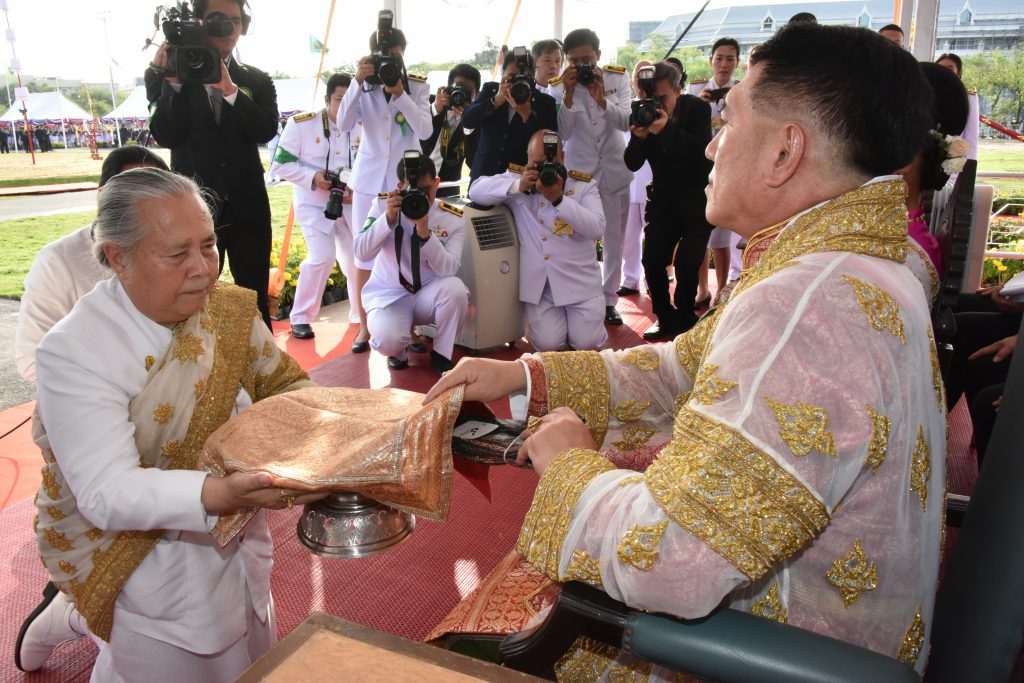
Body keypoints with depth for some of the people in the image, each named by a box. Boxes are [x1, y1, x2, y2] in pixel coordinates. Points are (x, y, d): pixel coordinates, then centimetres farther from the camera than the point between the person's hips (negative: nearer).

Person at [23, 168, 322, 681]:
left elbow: (283, 385, 2)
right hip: (135, 557, -5)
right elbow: (107, 492, -28)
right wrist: (219, 494, -44)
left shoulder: (231, 308, -9)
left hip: (233, 538, 6)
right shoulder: (74, 351, -23)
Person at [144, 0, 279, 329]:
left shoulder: (256, 80, 9)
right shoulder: (167, 76, 3)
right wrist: (173, 79, -17)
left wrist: (229, 89, -17)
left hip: (247, 206, 2)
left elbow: (266, 130, -7)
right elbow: (166, 136, -9)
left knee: (256, 302, 6)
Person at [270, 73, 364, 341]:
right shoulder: (301, 123, -11)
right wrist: (313, 177, -22)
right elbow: (280, 164, -8)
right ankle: (300, 317, -2)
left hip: (349, 203, 4)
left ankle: (361, 316, 26)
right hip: (314, 202, -4)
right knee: (322, 257, -19)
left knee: (358, 258, 5)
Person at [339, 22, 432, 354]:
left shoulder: (418, 86, -1)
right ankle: (365, 325, 11)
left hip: (405, 178, -1)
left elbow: (425, 131, -14)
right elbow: (344, 125, -13)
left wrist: (400, 93, -23)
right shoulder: (364, 86, 0)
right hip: (369, 178, 1)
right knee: (364, 252, 2)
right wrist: (358, 82, -21)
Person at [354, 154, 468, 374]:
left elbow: (448, 269, -19)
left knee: (455, 288, -33)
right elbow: (361, 253, -14)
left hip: (428, 296, 2)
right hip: (389, 296, -1)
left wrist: (425, 232, -32)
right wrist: (389, 219, -27)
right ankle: (398, 350, 9)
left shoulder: (453, 218, -8)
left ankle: (441, 354, -7)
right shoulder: (383, 205, -7)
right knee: (388, 340, -33)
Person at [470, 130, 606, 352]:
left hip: (579, 279, 0)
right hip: (540, 282, 1)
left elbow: (597, 228, -13)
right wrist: (518, 186, -19)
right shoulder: (517, 177, 4)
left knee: (586, 343, -5)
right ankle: (554, 320, 28)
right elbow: (476, 190, -6)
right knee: (547, 344, -7)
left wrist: (559, 200, -22)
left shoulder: (583, 184, 0)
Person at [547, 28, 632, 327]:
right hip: (578, 170, -2)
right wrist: (569, 95, -28)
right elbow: (564, 133, -16)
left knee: (614, 238, 7)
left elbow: (626, 123, -14)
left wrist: (600, 98, -29)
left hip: (614, 169, 2)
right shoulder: (558, 85, -9)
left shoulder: (617, 77, -6)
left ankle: (608, 300, 19)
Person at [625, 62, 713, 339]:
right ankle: (665, 319, 13)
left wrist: (667, 129, -38)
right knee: (652, 260, -4)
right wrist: (639, 137, -28)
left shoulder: (697, 108, -13)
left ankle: (684, 320, 8)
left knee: (686, 262, -12)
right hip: (664, 199, 3)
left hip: (698, 199, -3)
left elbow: (704, 151, -28)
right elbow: (633, 164, -9)